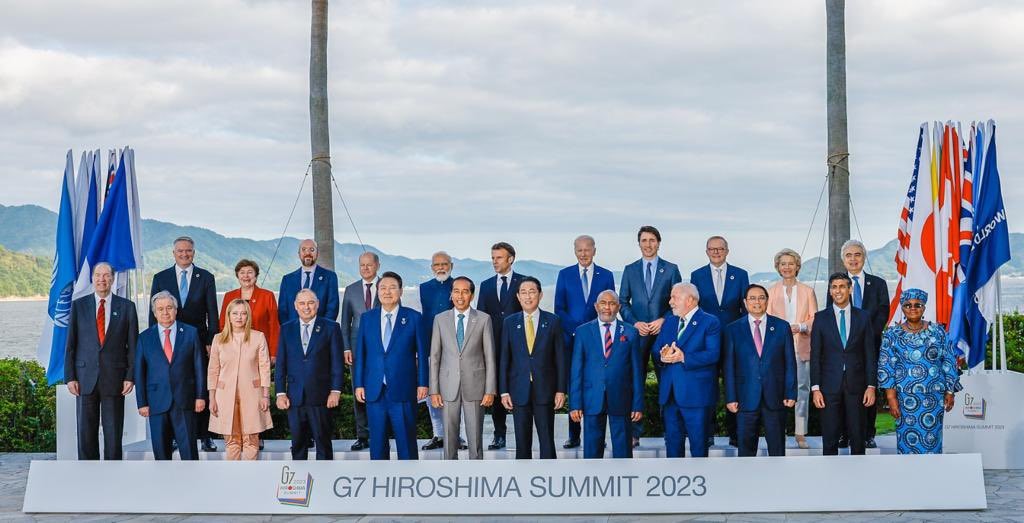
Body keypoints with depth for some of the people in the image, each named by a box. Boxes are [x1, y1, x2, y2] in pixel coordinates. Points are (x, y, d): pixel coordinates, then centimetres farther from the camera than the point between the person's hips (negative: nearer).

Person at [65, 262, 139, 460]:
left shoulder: (126, 307, 5)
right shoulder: (79, 305, 6)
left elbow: (133, 345, 4)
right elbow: (70, 344, 5)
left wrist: (130, 376, -4)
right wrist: (70, 377, -2)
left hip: (114, 378, -1)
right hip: (85, 378, 1)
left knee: (114, 433, 2)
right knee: (86, 432, 3)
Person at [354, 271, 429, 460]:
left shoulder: (413, 317, 1)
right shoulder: (367, 318, 8)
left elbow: (422, 353, 2)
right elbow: (360, 353, 9)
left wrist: (422, 383, -2)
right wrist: (359, 384, 4)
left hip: (403, 390, -2)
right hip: (374, 391, 2)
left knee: (406, 439, 1)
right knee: (377, 440, 7)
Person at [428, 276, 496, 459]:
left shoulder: (483, 319, 1)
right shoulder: (440, 320, 5)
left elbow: (490, 356, 1)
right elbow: (434, 357, 5)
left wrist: (490, 390, -4)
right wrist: (434, 390, 0)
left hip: (474, 386, -1)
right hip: (448, 387, 1)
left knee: (475, 437, 1)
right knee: (449, 436, 4)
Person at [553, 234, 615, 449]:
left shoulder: (606, 276, 9)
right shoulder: (565, 275, 8)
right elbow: (559, 308, 4)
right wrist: (575, 330, -7)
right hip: (572, 338, 0)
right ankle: (573, 435, 4)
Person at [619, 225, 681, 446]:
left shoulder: (671, 269, 7)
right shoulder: (630, 270, 11)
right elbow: (623, 302, 10)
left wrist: (663, 320, -8)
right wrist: (635, 323, -5)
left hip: (664, 331, -1)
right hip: (637, 332, 1)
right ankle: (634, 432, 2)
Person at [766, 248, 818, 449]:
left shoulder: (807, 291, 9)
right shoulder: (772, 291, 9)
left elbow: (815, 319, 7)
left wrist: (800, 327, -12)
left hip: (802, 347, 0)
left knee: (802, 388, -2)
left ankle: (800, 434, 1)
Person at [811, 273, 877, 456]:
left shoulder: (862, 317, 6)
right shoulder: (821, 318, 3)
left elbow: (870, 354, 5)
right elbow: (815, 355, 2)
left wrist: (871, 386, -1)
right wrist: (815, 388, -5)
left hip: (855, 385, 1)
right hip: (830, 386, -1)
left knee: (857, 437, 4)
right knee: (829, 439, 1)